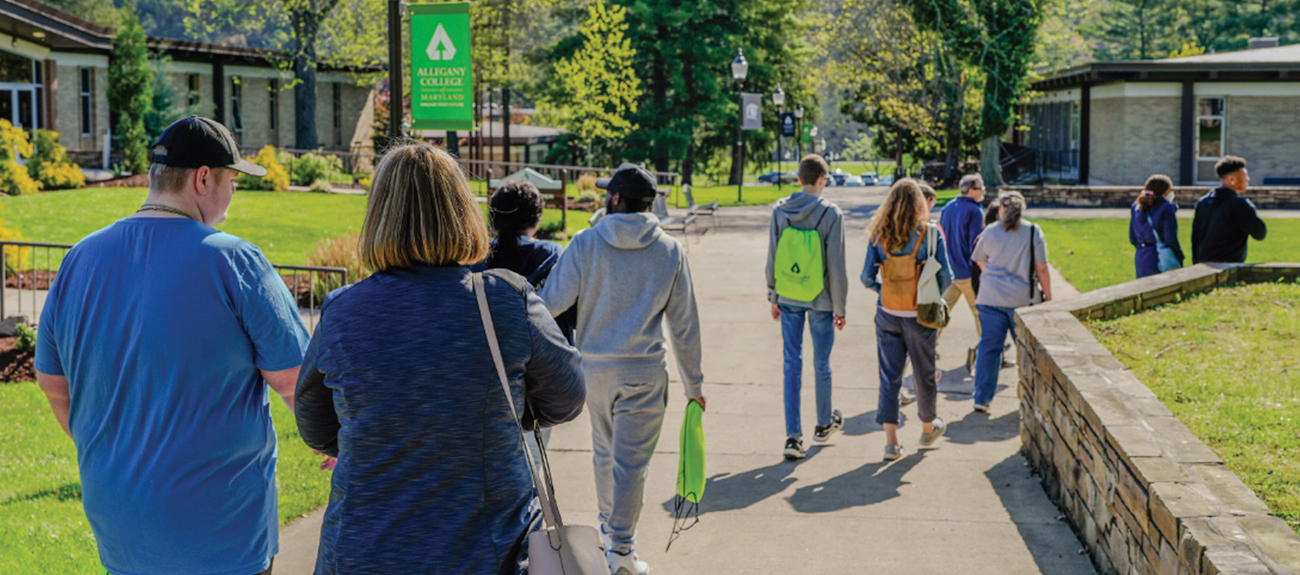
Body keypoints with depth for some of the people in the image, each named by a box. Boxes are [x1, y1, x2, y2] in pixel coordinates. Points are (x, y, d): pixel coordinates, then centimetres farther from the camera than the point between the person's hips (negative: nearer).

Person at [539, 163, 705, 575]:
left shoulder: (585, 244, -8)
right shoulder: (671, 251, -4)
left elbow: (551, 302, -11)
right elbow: (684, 324, 0)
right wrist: (694, 383, 8)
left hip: (594, 367, 1)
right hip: (645, 372, -1)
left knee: (604, 451, 21)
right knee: (631, 460, 2)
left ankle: (608, 525, 38)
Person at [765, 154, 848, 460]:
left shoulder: (780, 211, -1)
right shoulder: (830, 213, -12)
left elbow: (772, 259, 4)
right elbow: (836, 266, -11)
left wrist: (773, 298, 15)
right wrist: (840, 307, -2)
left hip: (788, 298, 3)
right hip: (819, 300, -3)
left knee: (792, 364, 6)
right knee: (821, 364, 14)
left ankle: (793, 436, 1)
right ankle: (824, 424, 33)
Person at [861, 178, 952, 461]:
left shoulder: (878, 234, -3)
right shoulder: (930, 233, -9)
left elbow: (867, 278, -4)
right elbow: (946, 277, -9)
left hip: (887, 314, 2)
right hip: (920, 316, -2)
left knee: (889, 376, 8)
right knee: (924, 373, 16)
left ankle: (891, 441, 4)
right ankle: (928, 427, 36)